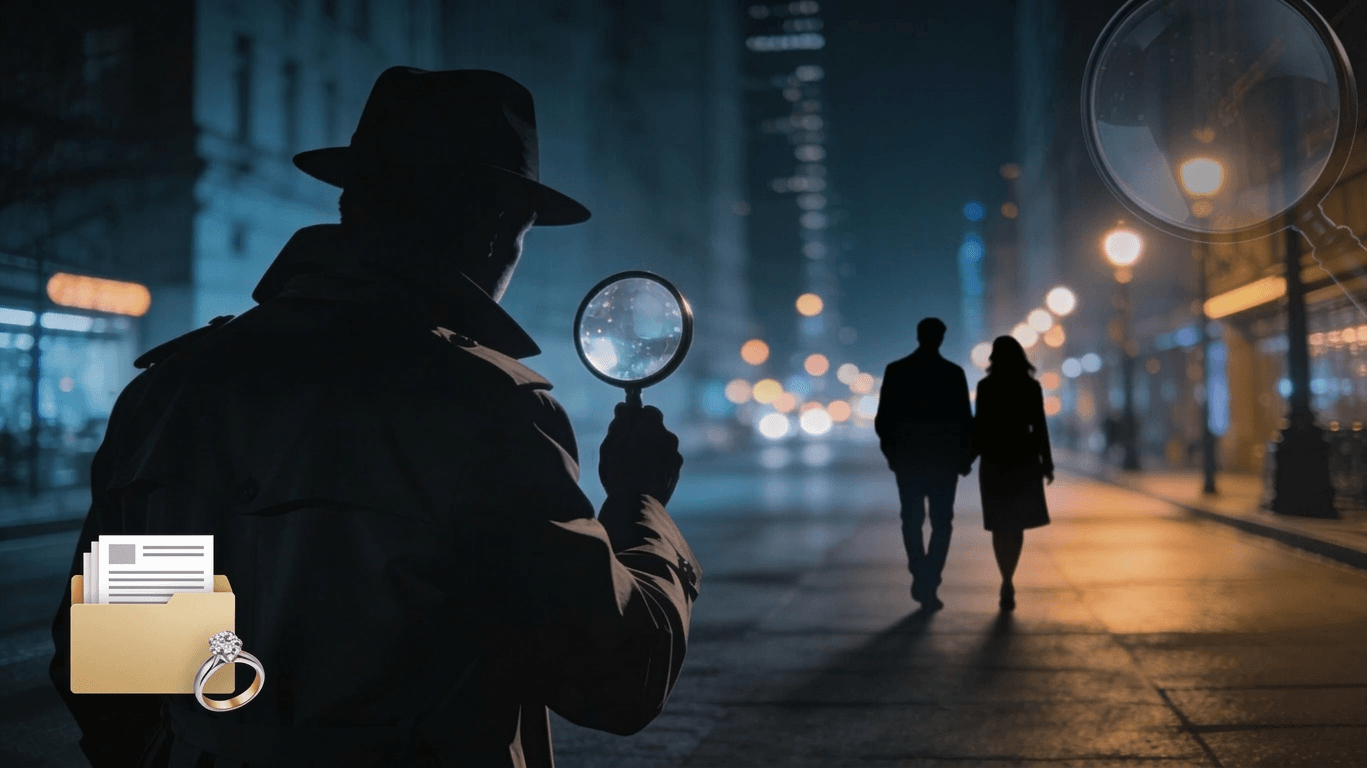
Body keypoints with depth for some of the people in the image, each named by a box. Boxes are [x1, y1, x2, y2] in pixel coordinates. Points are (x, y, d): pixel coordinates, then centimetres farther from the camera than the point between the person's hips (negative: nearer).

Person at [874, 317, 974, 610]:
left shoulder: (895, 370, -3)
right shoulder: (953, 372, -7)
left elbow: (883, 419, -3)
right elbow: (965, 419, -6)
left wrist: (891, 449, 11)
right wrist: (966, 456, 5)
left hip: (907, 457, 1)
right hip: (944, 457, -1)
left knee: (912, 520, 16)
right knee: (941, 523, 7)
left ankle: (921, 579, 11)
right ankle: (929, 584, -2)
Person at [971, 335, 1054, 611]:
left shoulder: (985, 387, -6)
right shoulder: (1032, 387, -2)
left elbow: (980, 427, -7)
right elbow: (1039, 427, -2)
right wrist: (1047, 462, 5)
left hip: (994, 461, -1)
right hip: (1024, 460, 1)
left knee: (1001, 525, 7)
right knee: (1016, 524, 8)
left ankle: (1008, 582, 0)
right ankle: (1007, 582, -4)